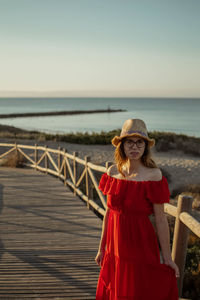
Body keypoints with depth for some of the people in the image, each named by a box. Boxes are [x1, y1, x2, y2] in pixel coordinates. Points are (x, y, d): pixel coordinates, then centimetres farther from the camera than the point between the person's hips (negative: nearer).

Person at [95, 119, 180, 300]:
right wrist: (102, 248, 12)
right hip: (115, 249, 5)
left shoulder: (153, 175, -14)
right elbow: (109, 212, 7)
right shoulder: (113, 171, 0)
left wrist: (167, 257, -8)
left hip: (141, 246, -4)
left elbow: (160, 219, -11)